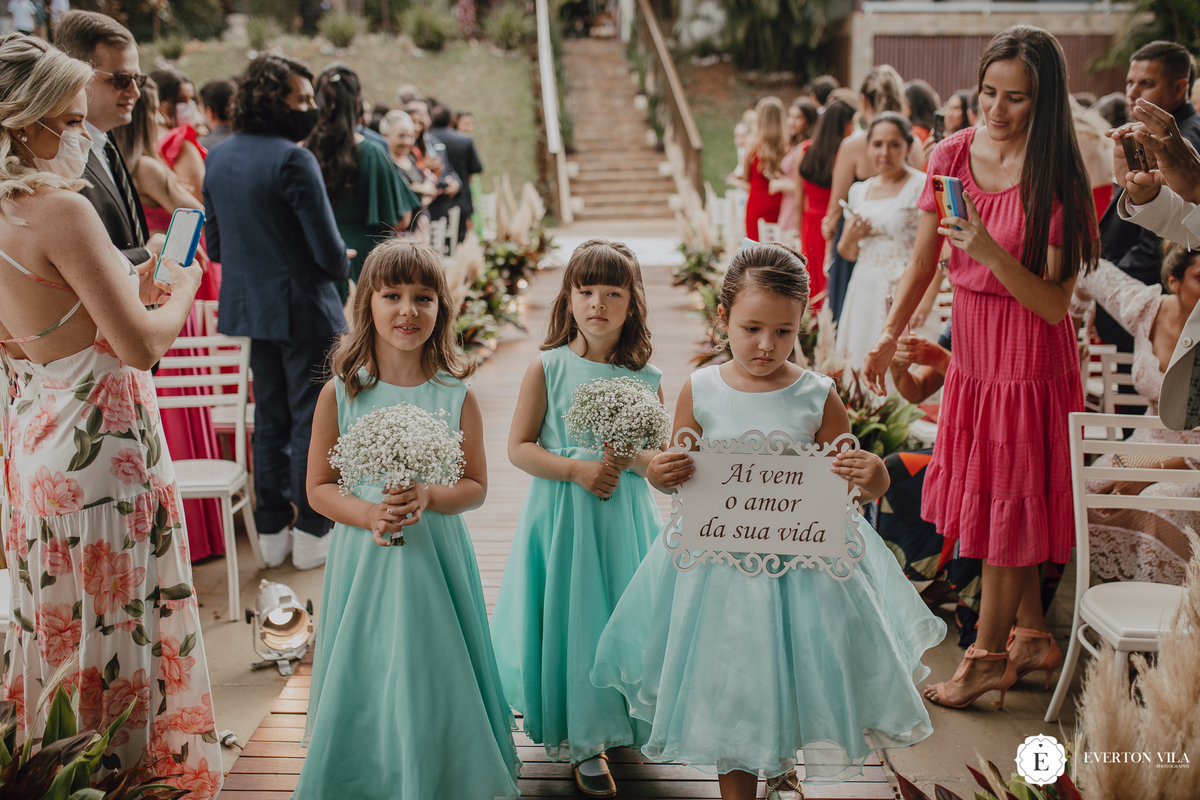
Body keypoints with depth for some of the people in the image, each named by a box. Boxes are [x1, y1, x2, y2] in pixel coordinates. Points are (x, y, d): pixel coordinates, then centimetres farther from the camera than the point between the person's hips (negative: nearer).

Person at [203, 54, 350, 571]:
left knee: (269, 418, 16)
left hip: (251, 308, 7)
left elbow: (214, 244, 11)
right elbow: (329, 251, -19)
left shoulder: (219, 157, 6)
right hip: (304, 309, -7)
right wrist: (340, 266, 2)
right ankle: (312, 533, 12)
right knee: (312, 420, 4)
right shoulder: (293, 160, -18)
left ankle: (271, 530, 24)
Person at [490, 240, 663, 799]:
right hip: (562, 514, -2)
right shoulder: (547, 368, -6)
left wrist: (631, 459, -16)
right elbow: (519, 448, -5)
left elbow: (661, 459, 5)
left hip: (625, 514, 2)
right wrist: (576, 469, -16)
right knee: (569, 620, 3)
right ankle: (583, 742, 20)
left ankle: (607, 724, 34)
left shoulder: (645, 378, 0)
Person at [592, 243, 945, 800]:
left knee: (797, 668, 14)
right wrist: (659, 473, -18)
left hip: (803, 560, 1)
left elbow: (850, 486, 1)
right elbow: (676, 474, 5)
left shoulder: (817, 397, -7)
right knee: (728, 678, 11)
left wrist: (873, 477, -21)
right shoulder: (700, 391, -6)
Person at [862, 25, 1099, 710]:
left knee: (1007, 503, 4)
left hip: (1030, 360, -6)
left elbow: (1054, 304, -19)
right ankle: (1034, 635, 34)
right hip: (972, 352, 6)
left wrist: (989, 250, -31)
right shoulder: (954, 155, 0)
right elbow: (924, 260, 9)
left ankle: (988, 657, 21)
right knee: (985, 498, 15)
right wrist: (891, 334, 6)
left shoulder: (1058, 182, -16)